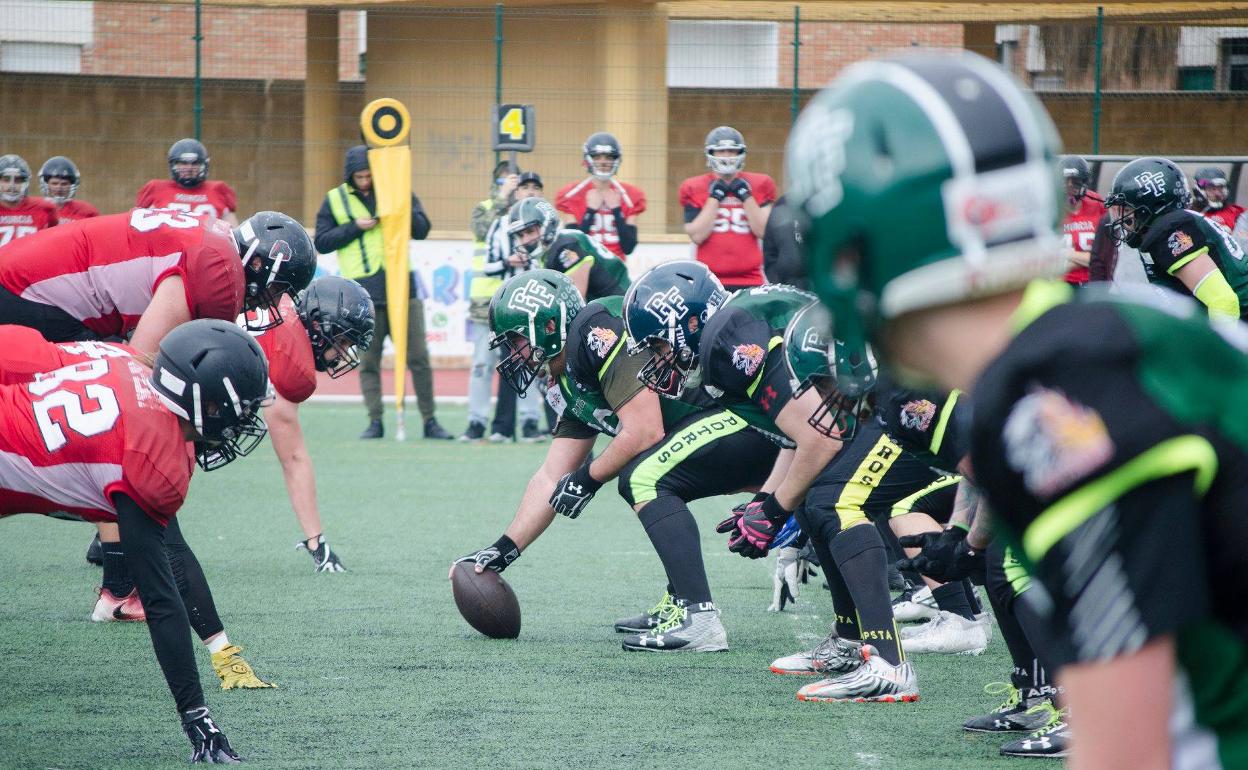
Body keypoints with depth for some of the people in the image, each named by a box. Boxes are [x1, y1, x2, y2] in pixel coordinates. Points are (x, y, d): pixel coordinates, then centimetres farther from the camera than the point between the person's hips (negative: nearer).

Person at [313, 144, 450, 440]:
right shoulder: (336, 200, 7)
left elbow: (422, 230, 1)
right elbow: (322, 242, 3)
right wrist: (355, 227, -8)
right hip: (363, 293, 0)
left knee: (419, 357, 0)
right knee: (368, 361, 3)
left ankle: (430, 421, 6)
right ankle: (375, 421, 11)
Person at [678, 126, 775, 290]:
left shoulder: (759, 186, 9)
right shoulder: (694, 188, 6)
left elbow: (763, 231, 0)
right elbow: (697, 236, -5)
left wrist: (745, 196, -5)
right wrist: (714, 198, -5)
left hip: (749, 279, 1)